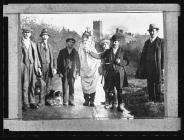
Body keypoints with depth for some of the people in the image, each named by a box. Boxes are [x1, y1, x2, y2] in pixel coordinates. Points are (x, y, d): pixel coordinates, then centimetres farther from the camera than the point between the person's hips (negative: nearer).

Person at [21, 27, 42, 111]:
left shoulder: (33, 44, 21)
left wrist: (38, 67, 13)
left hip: (33, 66, 5)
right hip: (24, 66, -5)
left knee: (32, 85, 4)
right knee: (25, 86, -7)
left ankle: (32, 102, 9)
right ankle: (25, 104, -5)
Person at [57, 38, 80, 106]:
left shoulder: (75, 52, 11)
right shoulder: (62, 52, 9)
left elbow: (78, 63, 9)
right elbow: (59, 62, 6)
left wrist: (77, 72, 1)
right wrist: (59, 72, -3)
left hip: (72, 72, 0)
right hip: (64, 72, 0)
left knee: (71, 87, -4)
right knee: (65, 87, -3)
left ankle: (71, 101, 1)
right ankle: (65, 101, 1)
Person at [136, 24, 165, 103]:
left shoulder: (161, 42, -1)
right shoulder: (147, 42, 14)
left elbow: (163, 55, -4)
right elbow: (143, 55, 14)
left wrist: (163, 68, -10)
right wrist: (140, 67, 8)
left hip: (157, 66, -5)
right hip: (148, 66, 5)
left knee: (158, 84, -2)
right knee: (150, 84, 6)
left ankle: (159, 100, 4)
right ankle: (151, 99, 13)